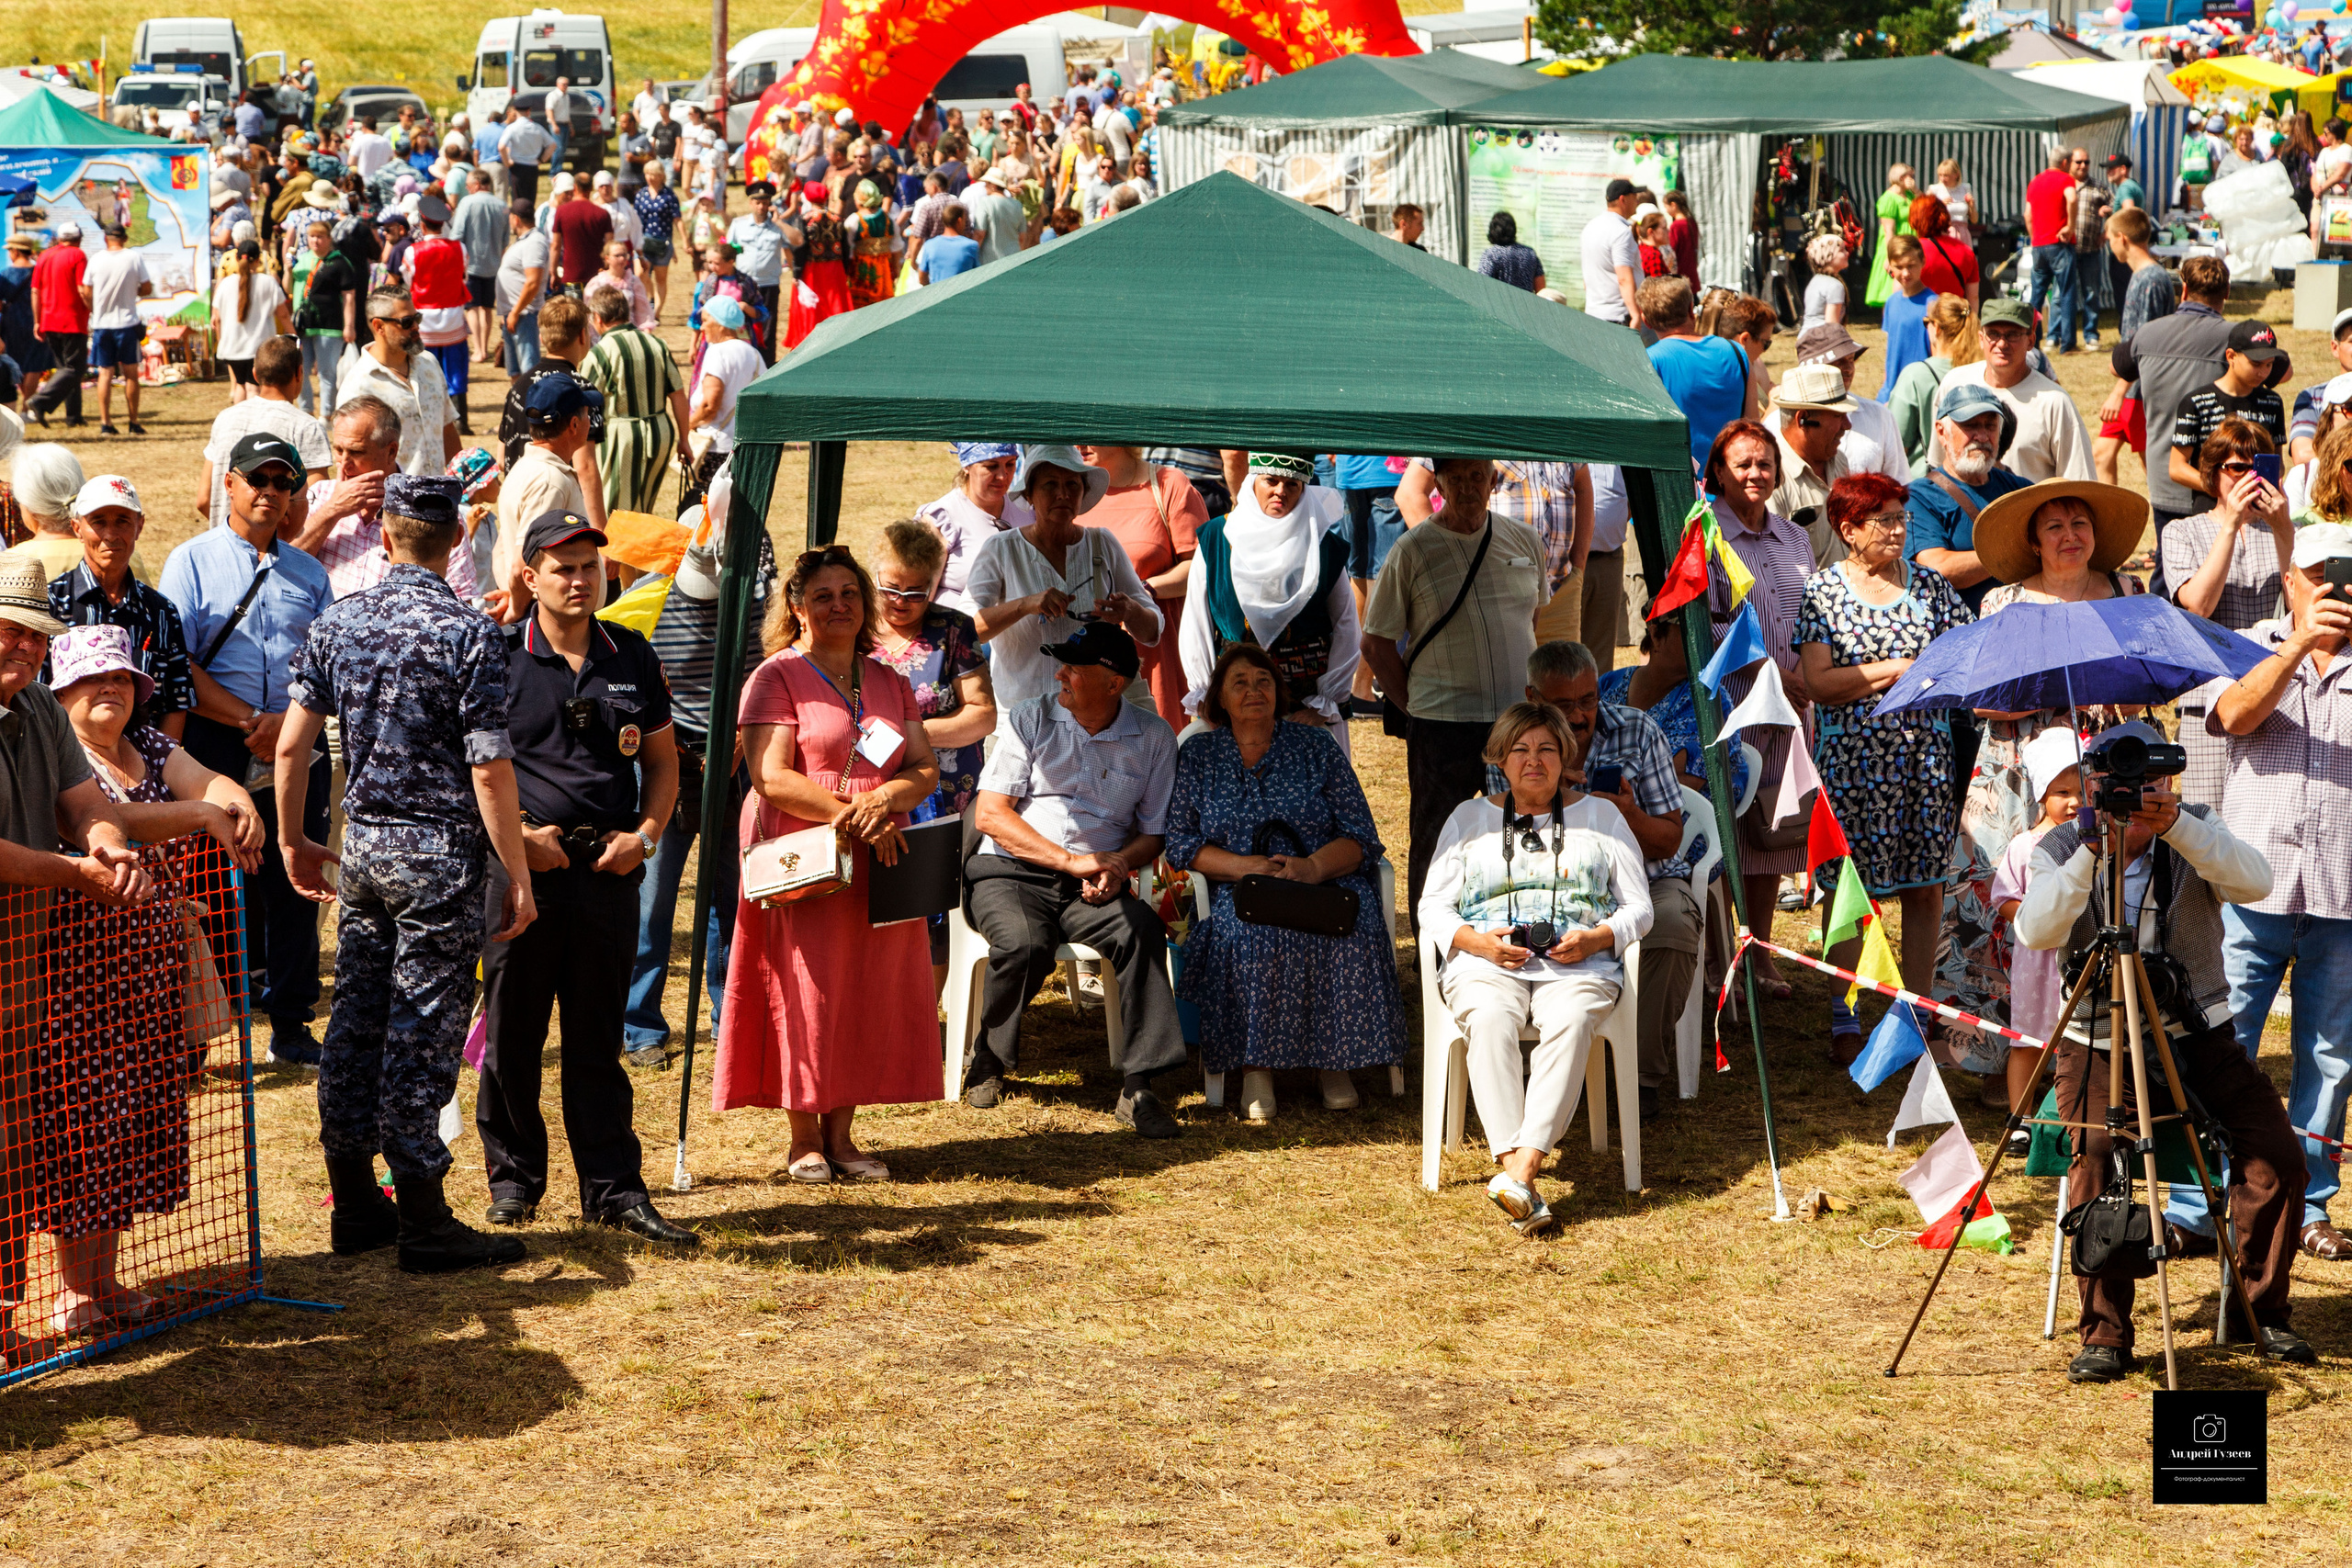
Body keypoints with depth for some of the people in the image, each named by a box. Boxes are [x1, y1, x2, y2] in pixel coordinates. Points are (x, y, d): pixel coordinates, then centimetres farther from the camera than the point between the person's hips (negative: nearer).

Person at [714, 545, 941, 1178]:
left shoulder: (889, 683, 16)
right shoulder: (777, 677, -2)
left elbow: (926, 769, 9)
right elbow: (771, 777, -12)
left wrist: (885, 799, -13)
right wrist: (849, 814, -20)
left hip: (877, 863, 5)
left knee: (867, 994, 4)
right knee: (805, 995, -4)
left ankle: (841, 1134, 12)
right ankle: (804, 1140, 6)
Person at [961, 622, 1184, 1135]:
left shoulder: (1152, 738, 8)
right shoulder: (1030, 719, 2)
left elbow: (1156, 833, 12)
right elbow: (989, 813, -5)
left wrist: (1116, 865, -13)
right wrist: (1072, 860, -15)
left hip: (1093, 883, 2)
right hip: (1009, 873, -1)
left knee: (1143, 929, -31)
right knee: (1024, 943, -35)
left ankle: (1139, 1085, -28)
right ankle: (988, 1059, -6)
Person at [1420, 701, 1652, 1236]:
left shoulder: (1600, 816, 19)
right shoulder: (1469, 818, 20)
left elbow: (1638, 909, 15)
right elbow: (1432, 907, 15)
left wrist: (1594, 938, -7)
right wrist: (1478, 941, -6)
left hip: (1578, 963, 0)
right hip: (1487, 960, 0)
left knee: (1570, 1022, -37)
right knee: (1490, 1020, -36)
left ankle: (1519, 1171, -48)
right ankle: (1519, 1179, -46)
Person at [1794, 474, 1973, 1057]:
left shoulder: (1929, 585, 10)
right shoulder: (1822, 590, 0)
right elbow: (1820, 684, -8)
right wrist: (1900, 668, -11)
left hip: (1925, 753, 3)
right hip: (1853, 757, -3)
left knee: (1925, 888, 4)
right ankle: (1843, 1019, 6)